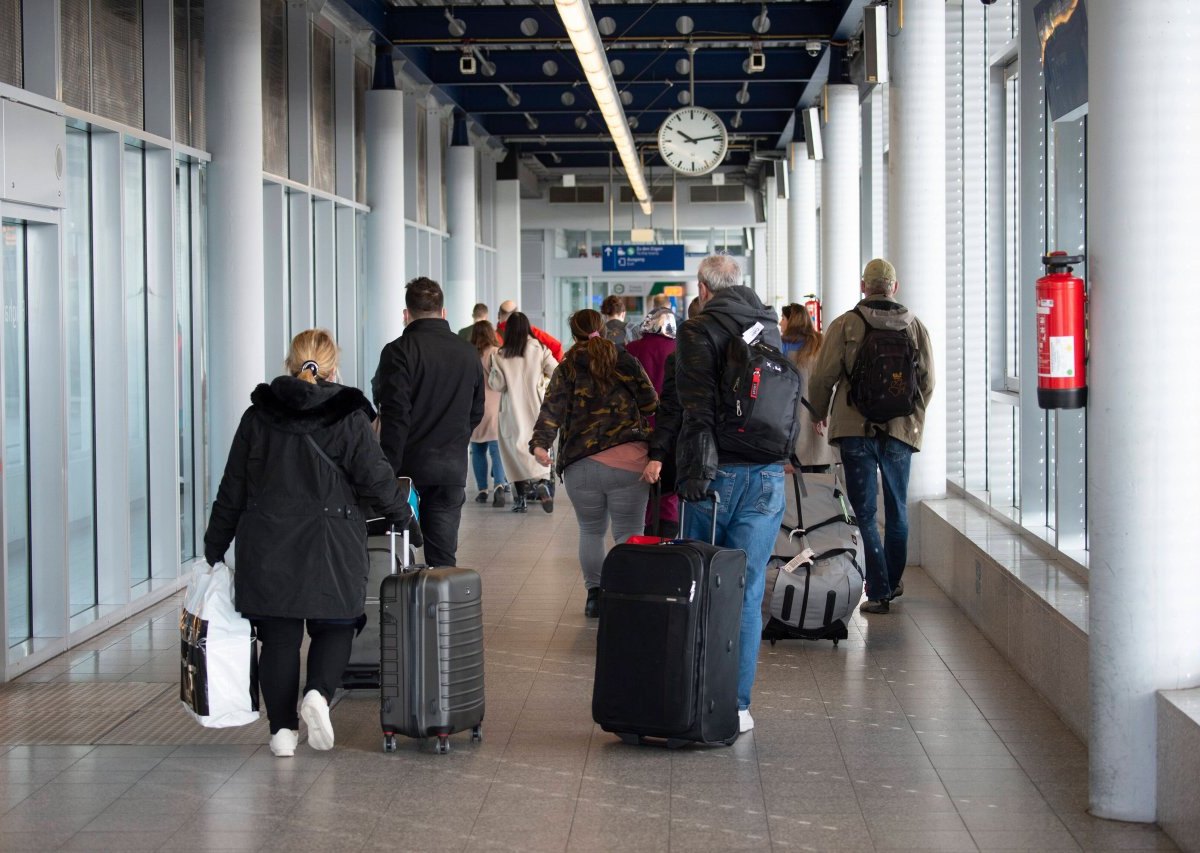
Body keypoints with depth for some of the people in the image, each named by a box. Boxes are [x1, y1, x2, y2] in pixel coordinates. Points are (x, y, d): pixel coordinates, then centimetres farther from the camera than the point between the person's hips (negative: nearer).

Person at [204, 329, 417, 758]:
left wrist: (214, 547, 14)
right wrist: (404, 514, 15)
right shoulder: (348, 416, -4)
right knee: (334, 627, 12)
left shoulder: (258, 415, 4)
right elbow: (376, 479, -4)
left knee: (278, 635, 8)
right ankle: (318, 692, -13)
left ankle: (282, 728, 7)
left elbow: (232, 490, 7)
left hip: (267, 545, 2)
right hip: (330, 546, -2)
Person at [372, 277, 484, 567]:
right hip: (453, 468, 4)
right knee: (443, 556, 6)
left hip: (409, 467, -4)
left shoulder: (399, 351, -8)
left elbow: (394, 414, -14)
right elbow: (476, 413, 16)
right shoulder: (468, 353, 9)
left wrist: (387, 468, -12)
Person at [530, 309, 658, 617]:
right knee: (628, 535, 3)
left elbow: (553, 408, -6)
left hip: (581, 464, 1)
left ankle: (595, 594, 11)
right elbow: (651, 405, 11)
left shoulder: (567, 369, 6)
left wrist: (540, 443, -14)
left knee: (591, 531, 17)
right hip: (629, 462, 0)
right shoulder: (628, 363, 9)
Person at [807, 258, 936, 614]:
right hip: (901, 430, 3)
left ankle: (879, 590, -2)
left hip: (855, 428, -3)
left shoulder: (845, 325, -4)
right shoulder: (915, 326, 4)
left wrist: (819, 416, 13)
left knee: (864, 511, 2)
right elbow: (927, 381, 9)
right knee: (897, 509, 17)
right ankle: (893, 581, 28)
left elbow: (822, 378, -4)